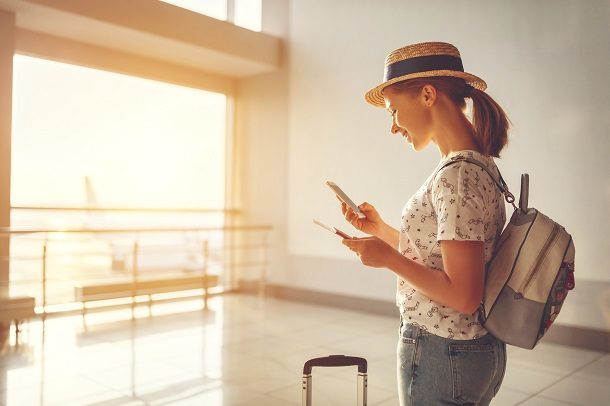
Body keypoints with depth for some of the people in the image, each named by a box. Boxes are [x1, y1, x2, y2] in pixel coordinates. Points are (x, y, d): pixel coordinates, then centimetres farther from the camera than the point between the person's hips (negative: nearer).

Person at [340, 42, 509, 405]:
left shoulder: (457, 176, -23)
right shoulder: (479, 165, 6)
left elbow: (463, 295, -25)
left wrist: (388, 258, -17)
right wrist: (380, 229, 8)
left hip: (441, 356, -9)